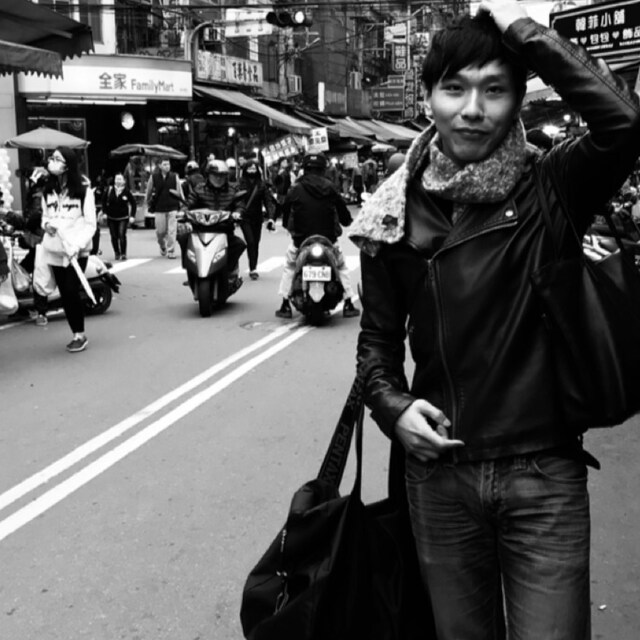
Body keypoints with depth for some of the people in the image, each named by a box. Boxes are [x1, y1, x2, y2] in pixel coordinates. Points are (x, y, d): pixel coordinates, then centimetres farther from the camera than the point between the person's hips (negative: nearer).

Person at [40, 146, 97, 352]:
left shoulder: (83, 189, -9)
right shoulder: (48, 190, 6)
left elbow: (90, 224, -7)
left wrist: (77, 245, -18)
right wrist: (46, 224, -4)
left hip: (76, 249, -5)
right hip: (54, 249, 5)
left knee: (72, 291, -10)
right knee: (64, 294, 7)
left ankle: (81, 335, 6)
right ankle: (76, 334, 18)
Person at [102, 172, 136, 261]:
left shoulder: (126, 192, -7)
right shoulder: (109, 190, -4)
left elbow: (133, 203, 1)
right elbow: (104, 201, 8)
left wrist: (132, 215, -4)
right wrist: (104, 211, 2)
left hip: (123, 218, -2)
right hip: (111, 218, 2)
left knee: (122, 235, -14)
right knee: (114, 236, 7)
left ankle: (123, 254, -6)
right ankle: (117, 253, 22)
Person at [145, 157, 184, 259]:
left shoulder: (174, 177, 2)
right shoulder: (154, 177, 1)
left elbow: (180, 192, 6)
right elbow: (149, 191, 12)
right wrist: (148, 204, 17)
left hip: (173, 207, 0)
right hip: (159, 208, 0)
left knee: (172, 231, -6)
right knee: (160, 231, 5)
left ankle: (171, 251, 4)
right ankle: (162, 247, 33)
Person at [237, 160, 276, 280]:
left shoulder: (261, 184, 2)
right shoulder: (240, 183, -4)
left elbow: (268, 200, -2)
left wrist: (270, 216, -13)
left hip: (257, 218, 3)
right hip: (245, 218, -3)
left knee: (256, 243, 9)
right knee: (250, 242, -12)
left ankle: (253, 268, 22)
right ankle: (253, 269, -9)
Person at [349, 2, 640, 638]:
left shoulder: (550, 188, -6)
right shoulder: (398, 212, 1)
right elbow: (379, 334, 10)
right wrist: (392, 405, -8)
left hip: (545, 471, -2)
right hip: (439, 469, 3)